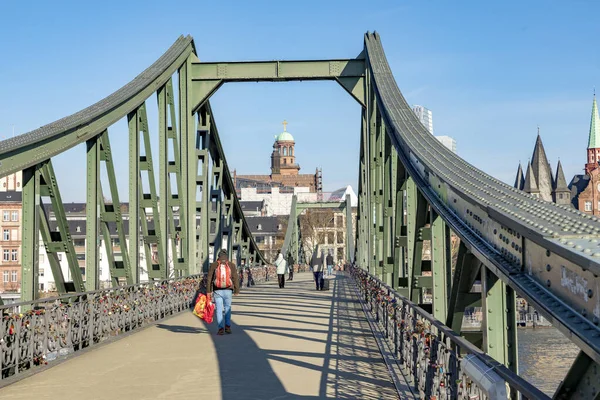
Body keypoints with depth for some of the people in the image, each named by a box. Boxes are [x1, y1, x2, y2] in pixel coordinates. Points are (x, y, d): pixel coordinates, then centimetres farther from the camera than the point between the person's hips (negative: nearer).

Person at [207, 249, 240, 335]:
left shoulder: (213, 265, 0)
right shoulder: (231, 265, 0)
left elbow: (209, 279, -1)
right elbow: (235, 279, 0)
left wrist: (208, 291, 2)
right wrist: (236, 290, 7)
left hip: (217, 291, 0)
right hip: (228, 291, 0)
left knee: (219, 310, 4)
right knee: (227, 308, 16)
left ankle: (221, 328, 0)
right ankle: (227, 326, 10)